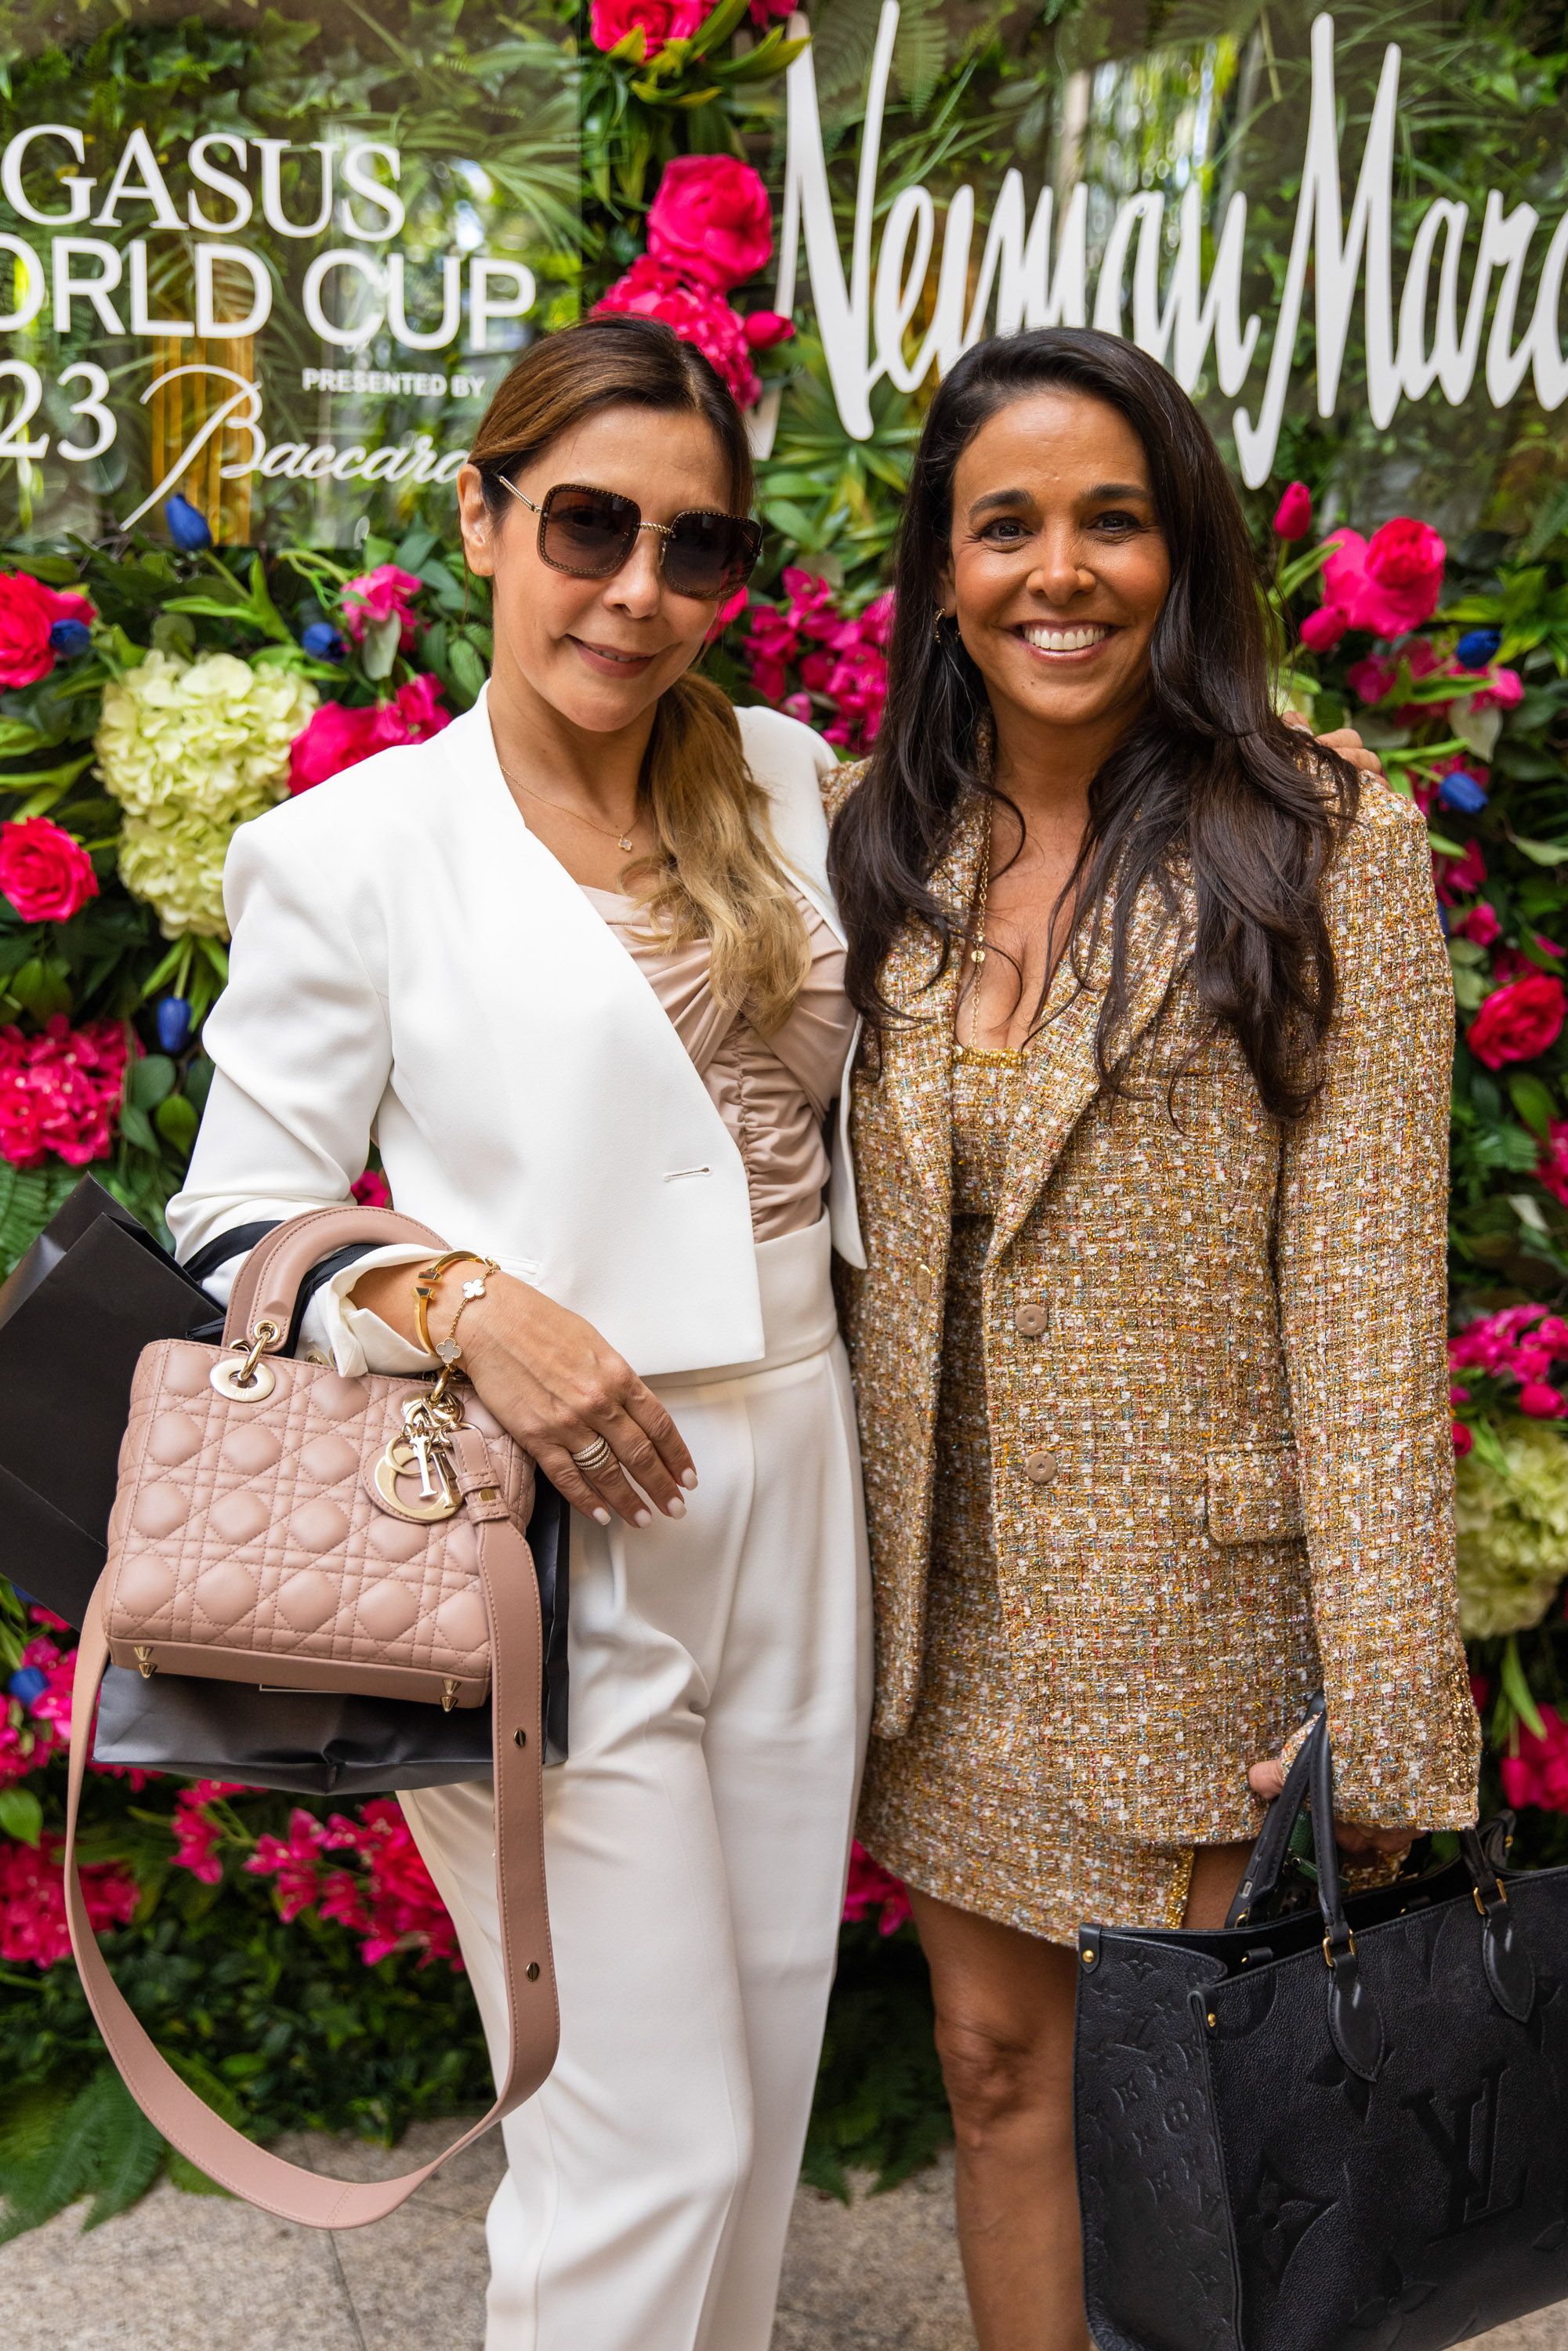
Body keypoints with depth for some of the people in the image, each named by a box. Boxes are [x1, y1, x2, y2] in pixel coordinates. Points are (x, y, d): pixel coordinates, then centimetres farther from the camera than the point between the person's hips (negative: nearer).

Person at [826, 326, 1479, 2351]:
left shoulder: (1325, 849, -12)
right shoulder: (884, 853, 3)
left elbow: (1367, 1304, -14)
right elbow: (835, 1248, 9)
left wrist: (1378, 1723, -15)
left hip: (1198, 1610, -4)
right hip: (950, 1604, 4)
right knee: (997, 2064, 18)